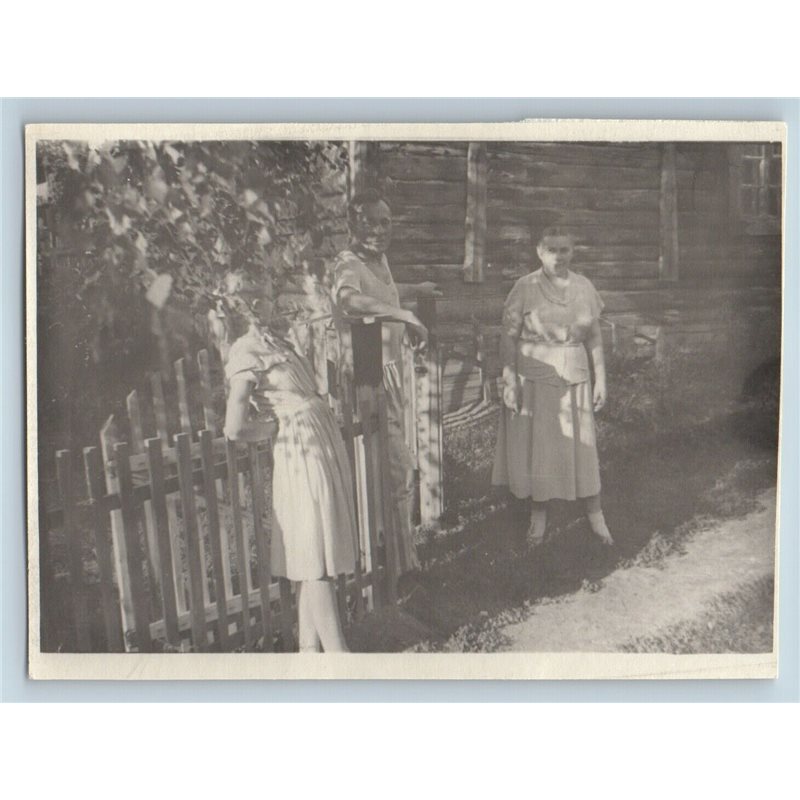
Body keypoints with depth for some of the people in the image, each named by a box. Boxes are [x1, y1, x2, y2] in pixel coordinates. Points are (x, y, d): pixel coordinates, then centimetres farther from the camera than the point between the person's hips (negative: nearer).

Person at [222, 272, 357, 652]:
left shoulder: (267, 340, 13)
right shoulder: (246, 351, -12)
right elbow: (236, 429, -18)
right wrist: (270, 425, -3)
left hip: (323, 439, 9)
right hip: (302, 446, -9)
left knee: (312, 556, 14)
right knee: (316, 561, -4)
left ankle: (309, 644, 25)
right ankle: (336, 651, 1)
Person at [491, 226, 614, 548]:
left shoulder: (584, 288, 5)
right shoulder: (525, 288, -6)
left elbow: (594, 337, 10)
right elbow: (508, 337, -5)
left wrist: (601, 379, 7)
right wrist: (509, 381, -10)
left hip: (575, 379, 2)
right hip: (534, 378, -2)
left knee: (582, 447, 6)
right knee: (536, 447, 5)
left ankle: (596, 516, 20)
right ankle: (538, 517, 20)